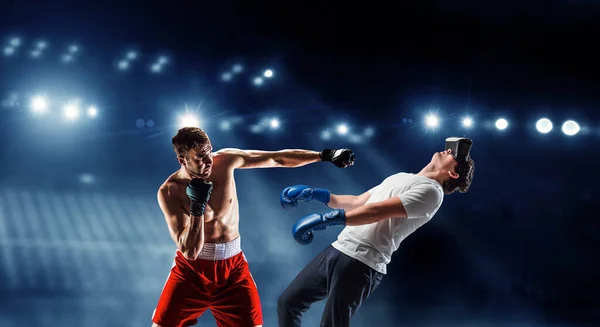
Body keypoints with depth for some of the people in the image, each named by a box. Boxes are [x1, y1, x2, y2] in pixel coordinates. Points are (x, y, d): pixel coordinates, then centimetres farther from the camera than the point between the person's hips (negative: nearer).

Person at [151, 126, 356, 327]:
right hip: (191, 269, -2)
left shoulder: (225, 161, -10)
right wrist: (197, 207, -33)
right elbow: (189, 251, -23)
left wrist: (325, 155, -2)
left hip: (232, 267, 2)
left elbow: (277, 159, -1)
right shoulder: (169, 192, -19)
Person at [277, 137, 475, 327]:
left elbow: (378, 211, -18)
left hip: (360, 264, -9)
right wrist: (313, 194, 20)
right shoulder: (401, 177, 23)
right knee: (288, 302, 12)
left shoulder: (432, 190, -7)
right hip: (337, 250, 9)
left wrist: (327, 219, -25)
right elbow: (358, 202, 28)